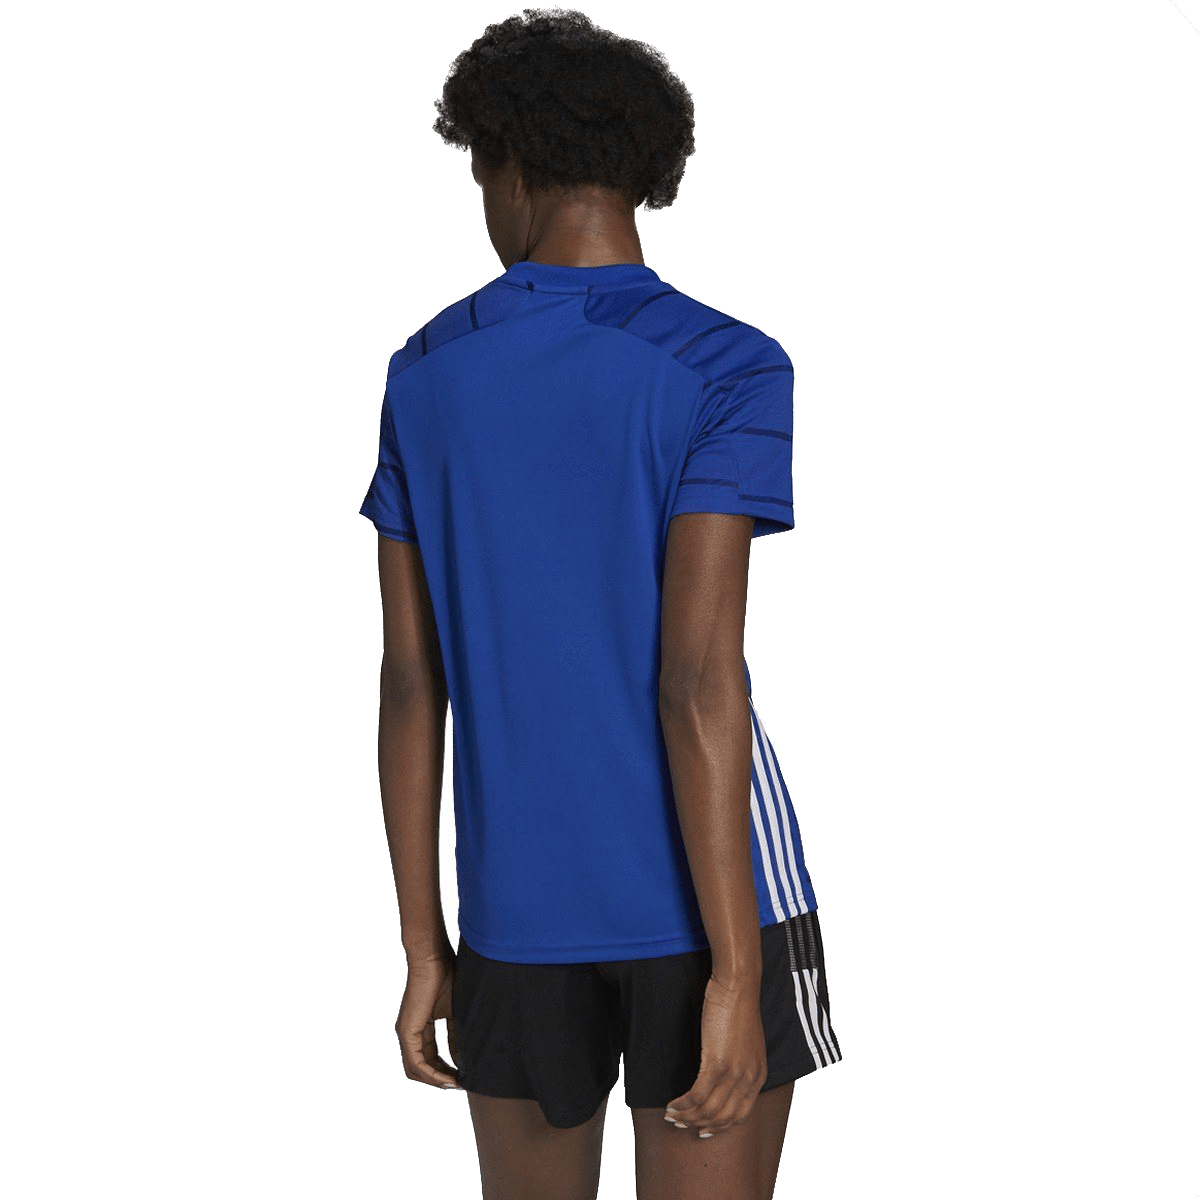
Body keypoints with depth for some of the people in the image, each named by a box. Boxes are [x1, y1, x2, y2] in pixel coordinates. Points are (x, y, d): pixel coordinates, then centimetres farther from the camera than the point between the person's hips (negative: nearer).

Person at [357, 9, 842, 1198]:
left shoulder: (424, 376, 3)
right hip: (699, 892, -4)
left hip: (515, 908, 4)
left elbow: (408, 683, 3)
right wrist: (735, 975, -15)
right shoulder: (723, 372, -10)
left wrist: (424, 944, 9)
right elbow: (698, 680, -18)